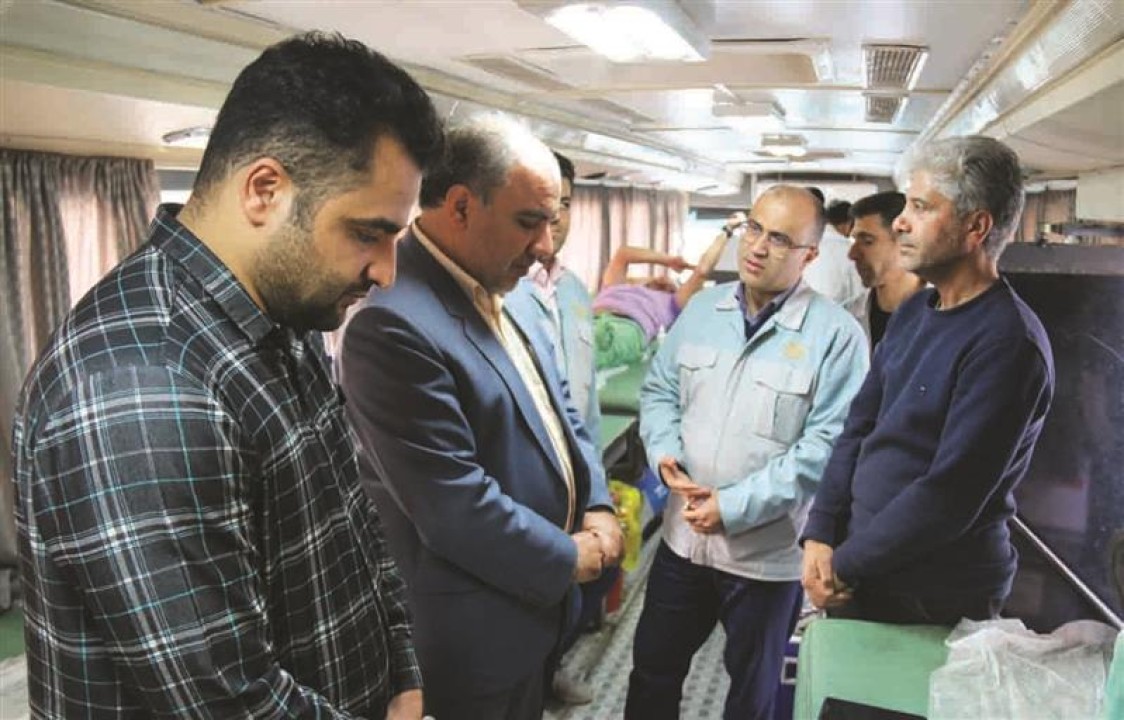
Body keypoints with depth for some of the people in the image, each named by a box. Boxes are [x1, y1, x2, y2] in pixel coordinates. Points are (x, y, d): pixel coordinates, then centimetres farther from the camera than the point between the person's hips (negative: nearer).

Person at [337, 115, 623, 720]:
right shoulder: (394, 324, -27)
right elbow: (455, 509, -28)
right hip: (470, 628, -8)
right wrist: (568, 557, -14)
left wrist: (596, 506, -1)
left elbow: (557, 409, 12)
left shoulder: (504, 292, 3)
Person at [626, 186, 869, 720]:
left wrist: (734, 506, -21)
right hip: (683, 534, 4)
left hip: (767, 552, -4)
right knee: (652, 668, 21)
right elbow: (659, 390, 9)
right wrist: (664, 453, -11)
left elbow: (827, 445, -19)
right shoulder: (701, 310, 3)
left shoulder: (836, 334, -14)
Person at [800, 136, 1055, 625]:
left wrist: (845, 565, -14)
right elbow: (858, 428, 5)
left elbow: (949, 496, -23)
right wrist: (820, 535, -5)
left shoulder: (1008, 344, -20)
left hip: (937, 599, -7)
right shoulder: (913, 313, 5)